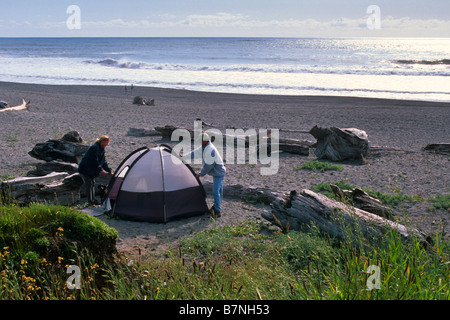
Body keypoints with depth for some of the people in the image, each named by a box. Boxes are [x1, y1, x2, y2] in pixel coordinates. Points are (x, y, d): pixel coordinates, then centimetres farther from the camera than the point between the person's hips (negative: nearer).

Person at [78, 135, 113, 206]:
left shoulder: (101, 149, 9)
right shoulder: (94, 148, -22)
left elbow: (104, 161, 14)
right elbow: (94, 160, -26)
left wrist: (109, 171, 9)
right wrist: (101, 169, -22)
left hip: (91, 170, 10)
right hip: (85, 169, -10)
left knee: (93, 184, 13)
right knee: (89, 185, -7)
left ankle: (93, 200, 22)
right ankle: (90, 202, -2)